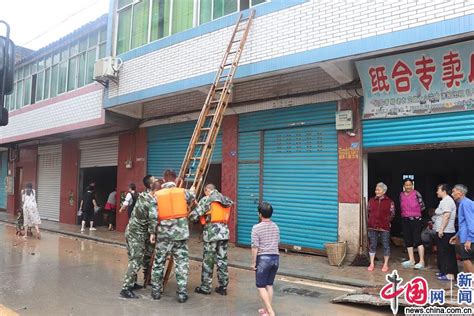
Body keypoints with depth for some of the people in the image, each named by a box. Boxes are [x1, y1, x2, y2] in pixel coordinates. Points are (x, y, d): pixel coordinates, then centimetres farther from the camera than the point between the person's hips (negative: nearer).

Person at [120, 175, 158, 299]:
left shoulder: (142, 196, 7)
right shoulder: (152, 202, -19)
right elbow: (153, 219, -23)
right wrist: (152, 233, -8)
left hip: (131, 231, 9)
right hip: (138, 234, -9)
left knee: (134, 259, 17)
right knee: (136, 261, -6)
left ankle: (131, 283, 26)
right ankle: (125, 289, -6)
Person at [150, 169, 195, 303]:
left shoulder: (157, 194, 2)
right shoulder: (183, 192, 2)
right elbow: (192, 199, 25)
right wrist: (191, 191, 45)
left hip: (163, 233, 1)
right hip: (180, 233, -1)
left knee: (158, 262, 15)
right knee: (182, 263, 5)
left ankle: (156, 291, 24)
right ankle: (182, 293, 6)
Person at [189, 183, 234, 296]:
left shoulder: (206, 199, -3)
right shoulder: (226, 200, 15)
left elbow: (194, 215, -7)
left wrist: (189, 216, 16)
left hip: (211, 232, -5)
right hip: (224, 232, 6)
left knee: (208, 261, 4)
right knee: (222, 260, 11)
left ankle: (205, 288, 12)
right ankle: (223, 287, 16)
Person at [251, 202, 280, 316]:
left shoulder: (256, 228, -12)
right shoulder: (275, 227, 6)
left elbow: (255, 247, -13)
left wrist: (253, 262, -5)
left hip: (263, 258, -6)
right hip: (275, 257, 6)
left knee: (261, 286, 4)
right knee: (269, 284, 16)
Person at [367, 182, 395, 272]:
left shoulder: (390, 202, -1)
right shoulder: (371, 200, 6)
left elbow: (392, 214, 6)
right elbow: (368, 211, 16)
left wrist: (387, 221, 1)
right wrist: (372, 220, 9)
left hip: (384, 227, -2)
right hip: (372, 226, 2)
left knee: (386, 245, 5)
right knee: (372, 245, 7)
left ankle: (385, 264, 19)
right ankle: (372, 264, 17)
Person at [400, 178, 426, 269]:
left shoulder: (416, 193, -9)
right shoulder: (401, 195, 7)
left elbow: (422, 206, -4)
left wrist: (415, 211, 2)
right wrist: (406, 212, 7)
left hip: (416, 220, -6)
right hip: (405, 220, 6)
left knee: (417, 240, -6)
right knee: (408, 240, 10)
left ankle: (422, 261, 1)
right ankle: (411, 260, 21)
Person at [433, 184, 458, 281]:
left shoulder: (447, 201, -15)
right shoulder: (445, 201, 17)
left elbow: (446, 216, -24)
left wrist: (441, 229, -25)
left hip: (445, 232, -11)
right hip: (443, 232, 11)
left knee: (447, 253, -8)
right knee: (442, 252, 15)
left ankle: (450, 274, -6)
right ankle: (444, 271, 23)